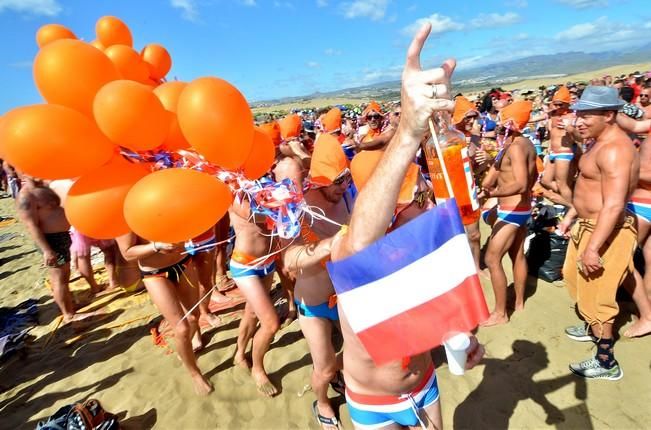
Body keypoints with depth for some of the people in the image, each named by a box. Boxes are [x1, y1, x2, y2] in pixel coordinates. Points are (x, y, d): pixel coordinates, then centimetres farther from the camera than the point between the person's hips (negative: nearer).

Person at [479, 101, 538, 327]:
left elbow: (520, 184, -32)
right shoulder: (527, 143, 8)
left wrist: (492, 193, -43)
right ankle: (519, 302, 34)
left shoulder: (515, 147, -22)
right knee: (518, 256, 19)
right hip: (522, 208, 10)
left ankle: (500, 313, 5)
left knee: (491, 259, -5)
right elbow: (533, 176, 20)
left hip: (511, 211, -10)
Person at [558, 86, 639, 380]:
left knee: (594, 294, 2)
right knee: (575, 277, 26)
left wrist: (593, 248, -29)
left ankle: (606, 362, 20)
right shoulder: (600, 143, 10)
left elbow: (614, 205, -30)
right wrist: (570, 216, 22)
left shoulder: (614, 150, -24)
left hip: (607, 232, -11)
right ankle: (594, 327, 49)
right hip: (588, 225, 11)